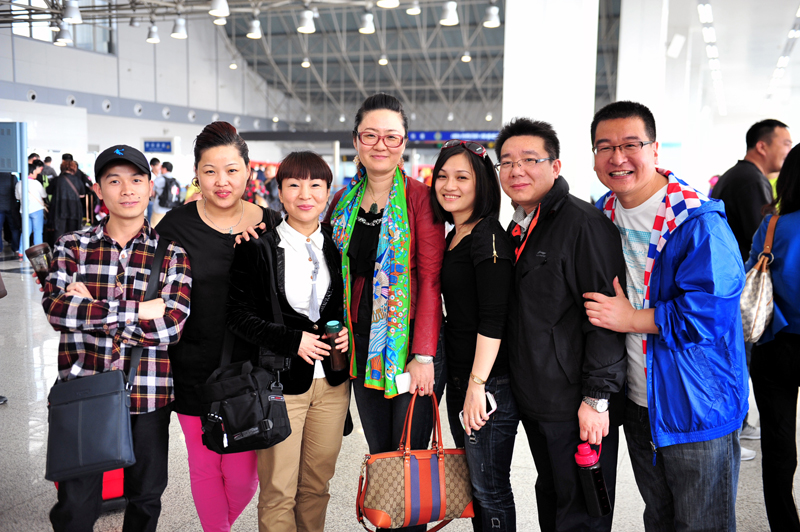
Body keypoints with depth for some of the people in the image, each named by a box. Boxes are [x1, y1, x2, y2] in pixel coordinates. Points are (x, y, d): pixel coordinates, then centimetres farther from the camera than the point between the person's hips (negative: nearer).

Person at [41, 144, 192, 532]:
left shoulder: (172, 252, -1)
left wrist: (91, 309, -14)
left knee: (145, 500, 16)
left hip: (148, 397, 0)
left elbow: (172, 326, -14)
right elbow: (56, 310, -13)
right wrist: (137, 311, -18)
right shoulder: (72, 246, 3)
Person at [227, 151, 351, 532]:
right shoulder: (257, 249, -6)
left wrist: (349, 331, -4)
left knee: (317, 485, 16)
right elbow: (239, 315, -8)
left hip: (332, 382, 4)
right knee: (278, 492, 4)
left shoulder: (338, 247, 7)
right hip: (280, 384, -4)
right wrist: (292, 340, -17)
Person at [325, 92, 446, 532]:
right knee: (378, 453, 13)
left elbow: (431, 279, -11)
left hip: (412, 341, -4)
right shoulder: (343, 201, 8)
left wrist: (423, 355, -16)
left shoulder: (419, 198, -7)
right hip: (362, 341, 5)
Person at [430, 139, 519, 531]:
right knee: (472, 482, 19)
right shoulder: (454, 235, 13)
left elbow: (493, 320, -20)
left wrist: (477, 385, -21)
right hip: (458, 378, 9)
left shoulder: (488, 237, -15)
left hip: (490, 382, -9)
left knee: (490, 490, 3)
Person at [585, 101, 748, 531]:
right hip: (637, 399, 7)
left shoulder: (697, 221, -20)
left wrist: (630, 319, -20)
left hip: (696, 409, -6)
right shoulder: (604, 213, 4)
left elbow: (709, 310, -26)